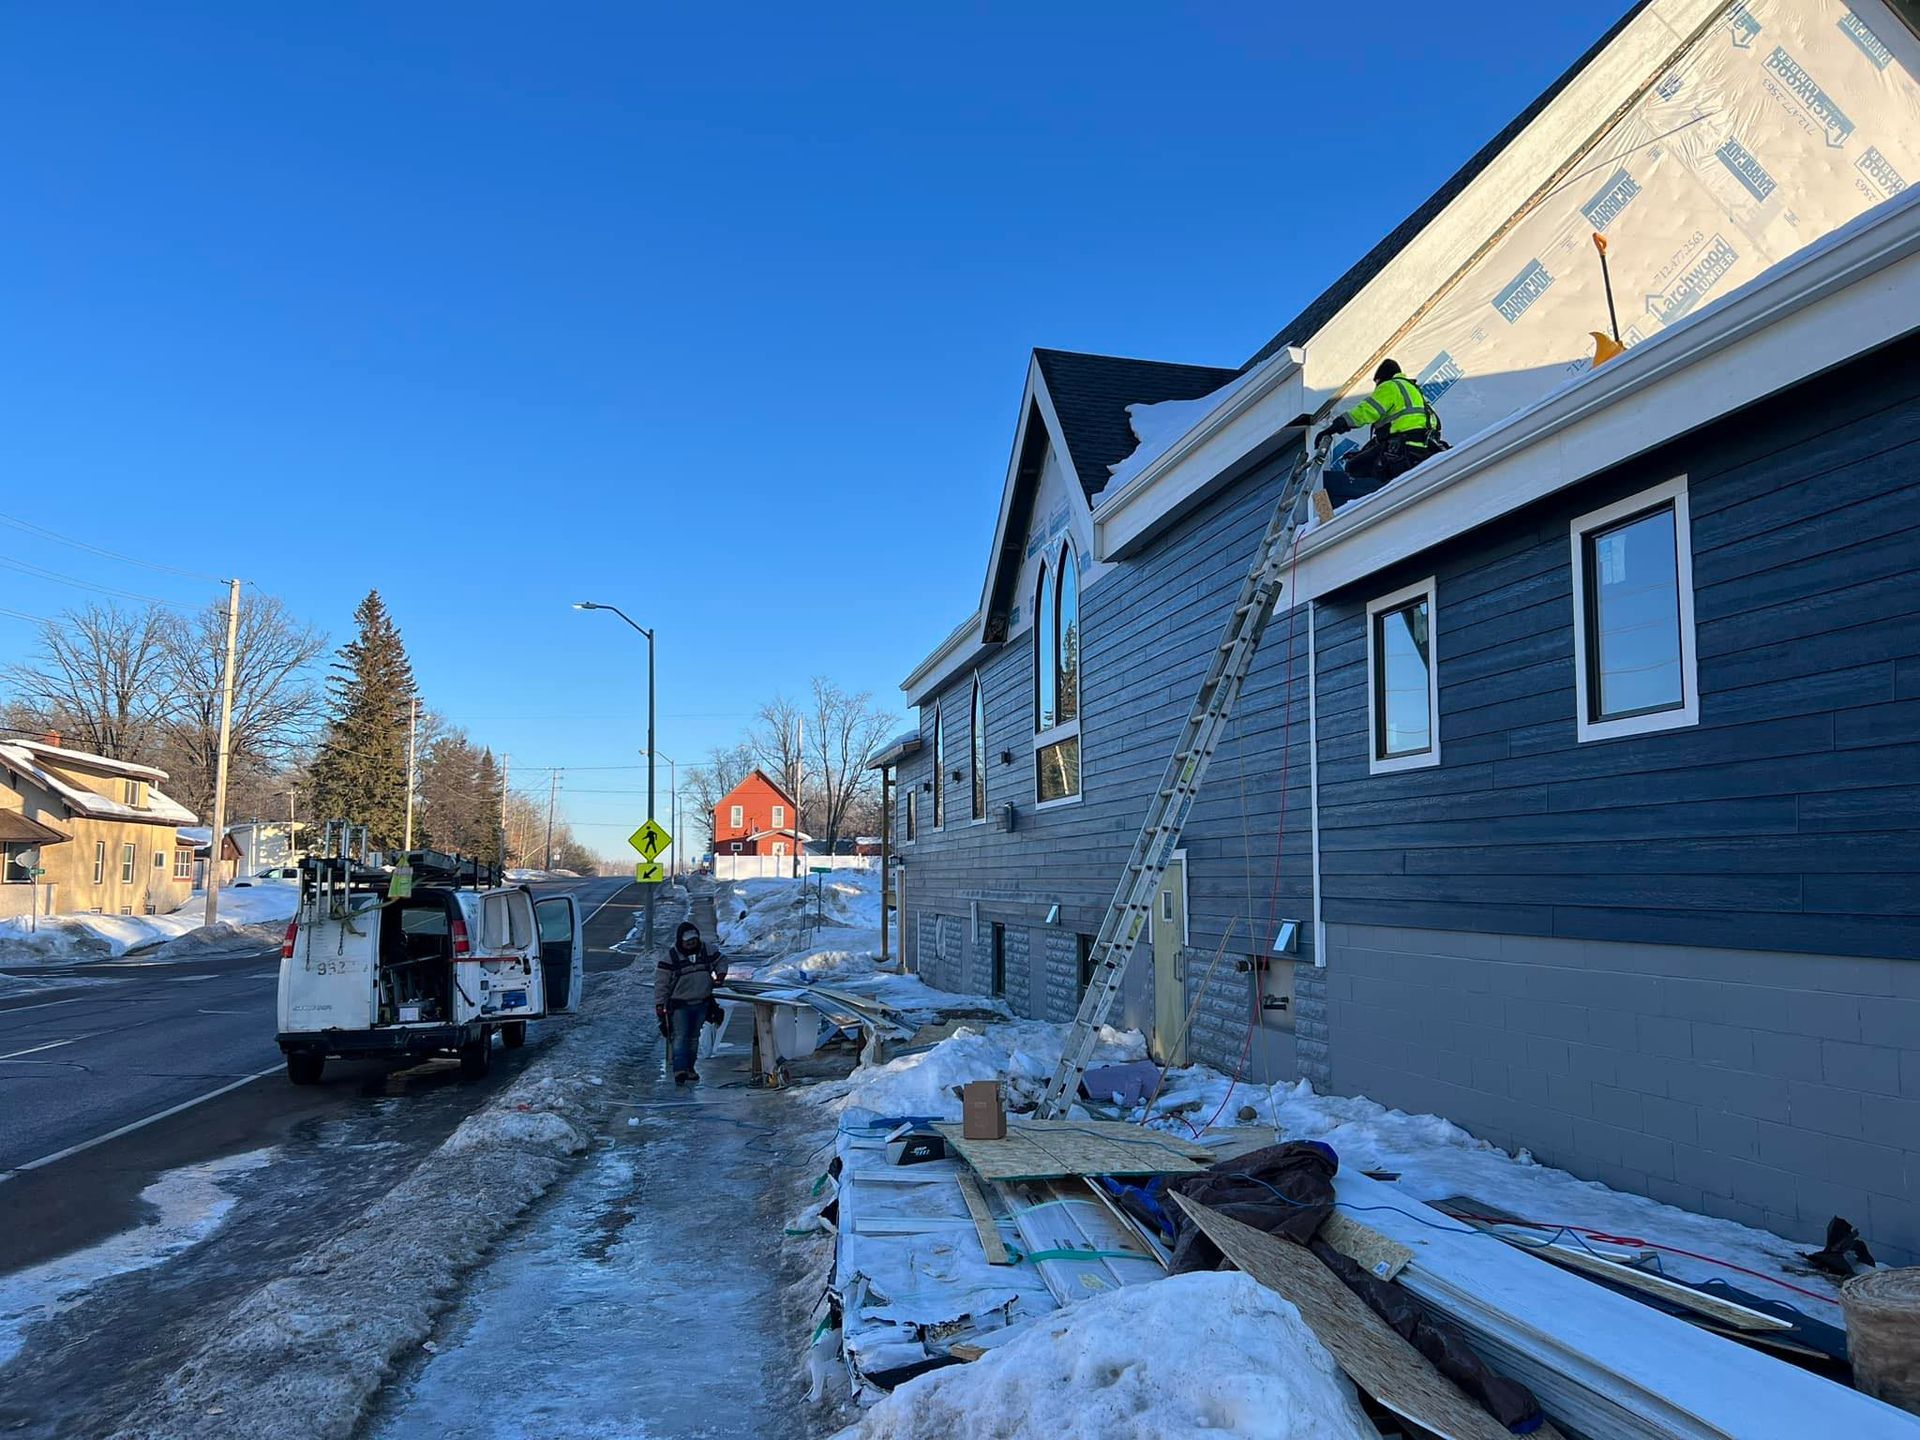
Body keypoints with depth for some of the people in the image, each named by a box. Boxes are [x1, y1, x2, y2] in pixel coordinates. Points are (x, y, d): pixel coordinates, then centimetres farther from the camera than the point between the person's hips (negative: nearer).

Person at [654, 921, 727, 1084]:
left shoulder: (707, 950, 1)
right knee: (680, 1038, -13)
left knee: (694, 1037, 13)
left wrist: (720, 975, 2)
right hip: (679, 1005, -4)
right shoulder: (669, 958, -10)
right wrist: (659, 1005, -13)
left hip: (702, 1003, 5)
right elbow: (661, 983, -8)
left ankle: (689, 1068, 23)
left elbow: (721, 960, 19)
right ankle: (680, 1070, -21)